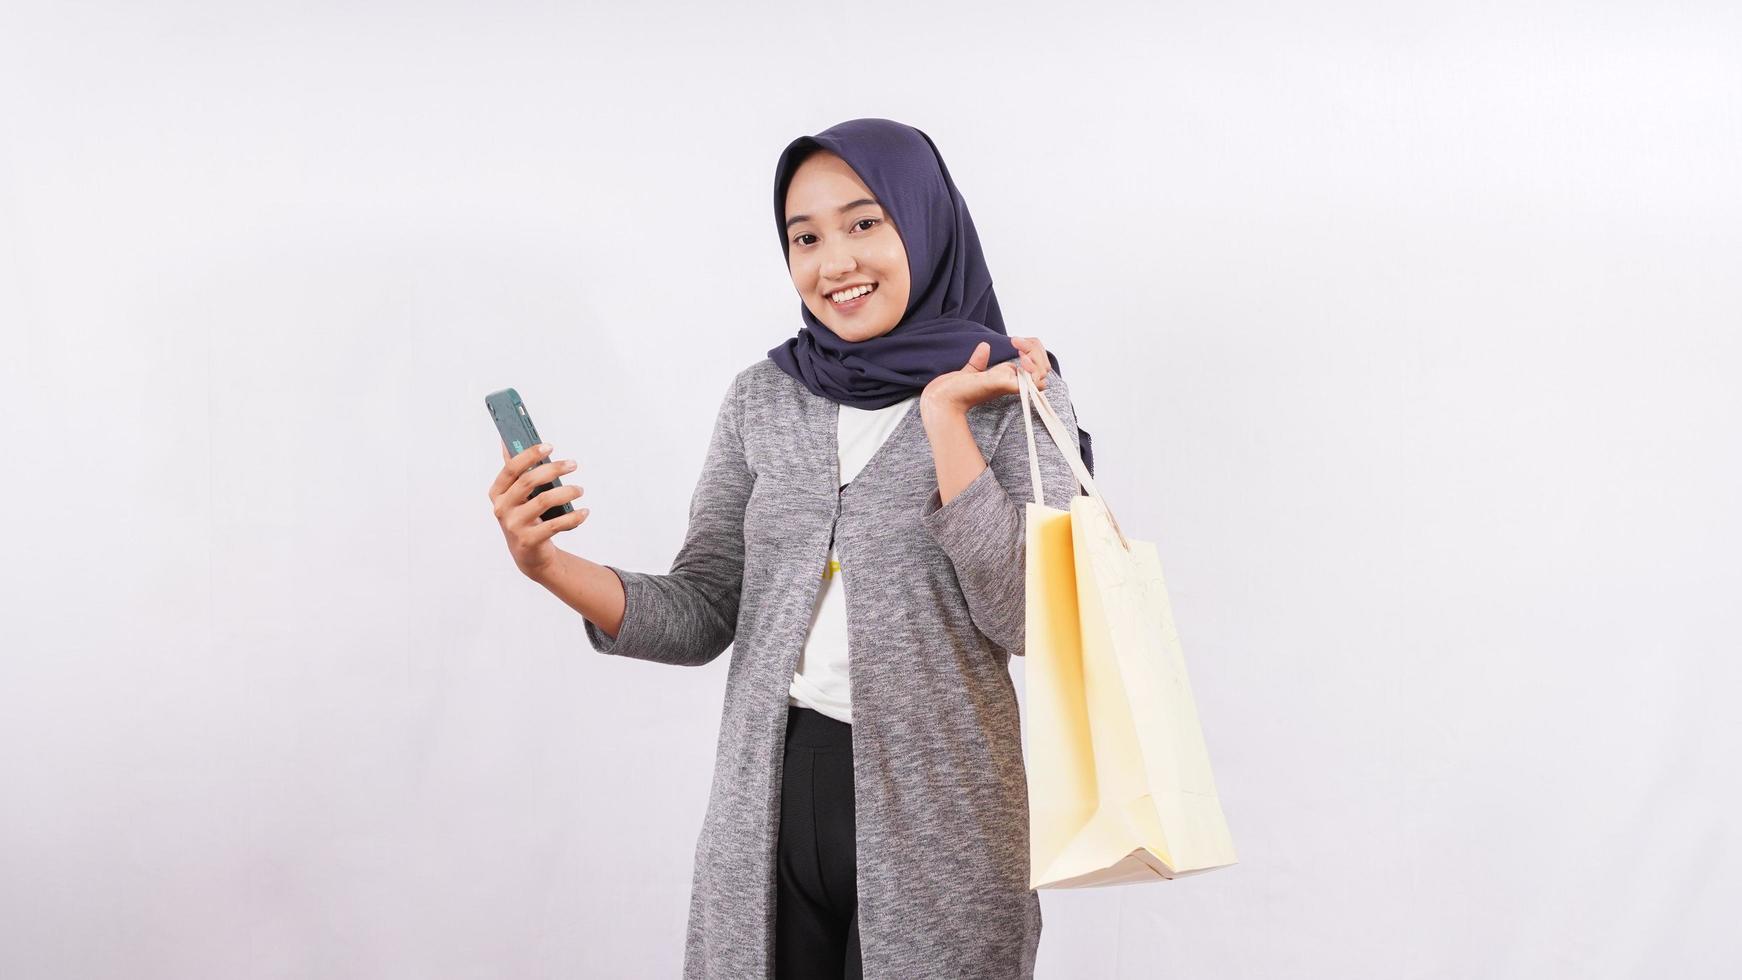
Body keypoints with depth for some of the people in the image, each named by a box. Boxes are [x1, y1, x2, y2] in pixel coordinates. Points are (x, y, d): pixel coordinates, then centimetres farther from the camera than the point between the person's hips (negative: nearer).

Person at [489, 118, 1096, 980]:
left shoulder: (1013, 396, -4)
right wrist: (553, 567, -14)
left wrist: (944, 419, -16)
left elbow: (1024, 616, -13)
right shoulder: (761, 399, 5)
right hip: (769, 806, 3)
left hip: (936, 816, -2)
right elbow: (701, 617, 2)